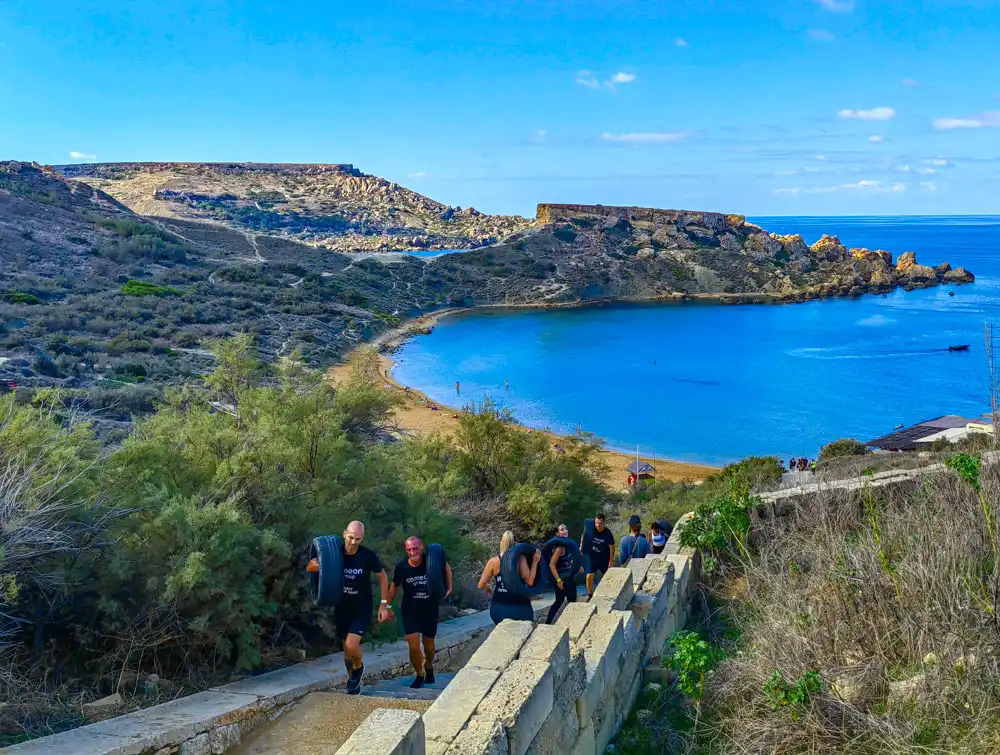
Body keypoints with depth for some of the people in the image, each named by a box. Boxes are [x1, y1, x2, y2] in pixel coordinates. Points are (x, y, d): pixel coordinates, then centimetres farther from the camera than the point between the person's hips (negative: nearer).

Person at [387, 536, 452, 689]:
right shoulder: (401, 567, -17)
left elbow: (447, 567, 5)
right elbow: (394, 587, 2)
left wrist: (448, 588, 2)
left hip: (430, 610, 1)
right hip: (410, 612, -1)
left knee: (429, 644, 16)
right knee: (414, 646, -10)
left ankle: (429, 669, 46)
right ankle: (419, 675, 15)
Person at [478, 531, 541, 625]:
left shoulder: (493, 562, -4)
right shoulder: (520, 559, -10)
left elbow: (481, 585, 0)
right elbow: (530, 581, -20)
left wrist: (488, 589, 22)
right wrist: (535, 562, -10)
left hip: (499, 607, 2)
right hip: (520, 607, -2)